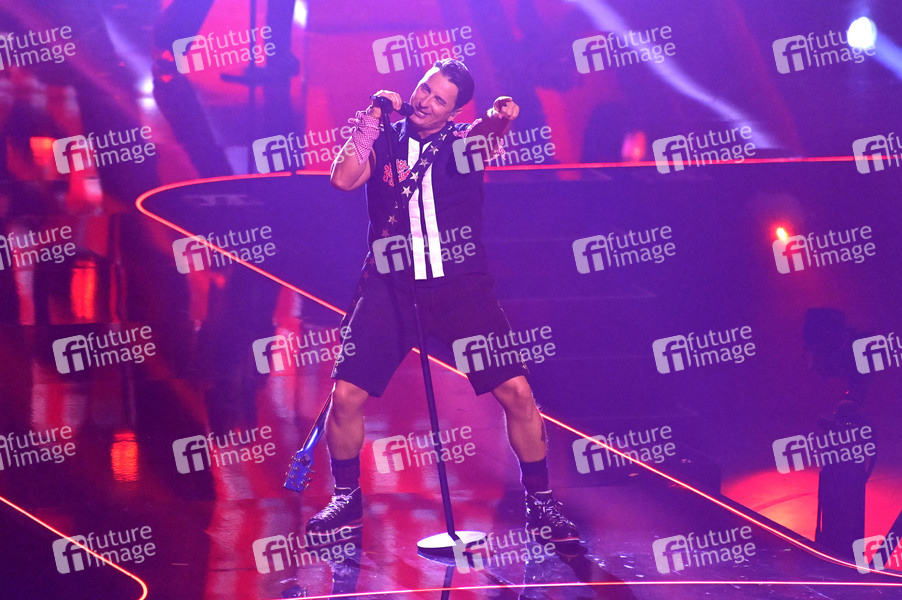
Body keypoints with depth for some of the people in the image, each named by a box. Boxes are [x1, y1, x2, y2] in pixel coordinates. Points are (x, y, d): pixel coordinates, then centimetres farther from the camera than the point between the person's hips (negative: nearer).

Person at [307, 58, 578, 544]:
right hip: (389, 287, 1)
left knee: (517, 391, -7)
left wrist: (499, 120, -44)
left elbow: (483, 142, -22)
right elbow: (344, 179, -12)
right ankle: (346, 499, 17)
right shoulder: (383, 140, 6)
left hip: (461, 286, 0)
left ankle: (539, 503, 11)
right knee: (346, 394, -7)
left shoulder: (462, 139, 3)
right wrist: (372, 117, -13)